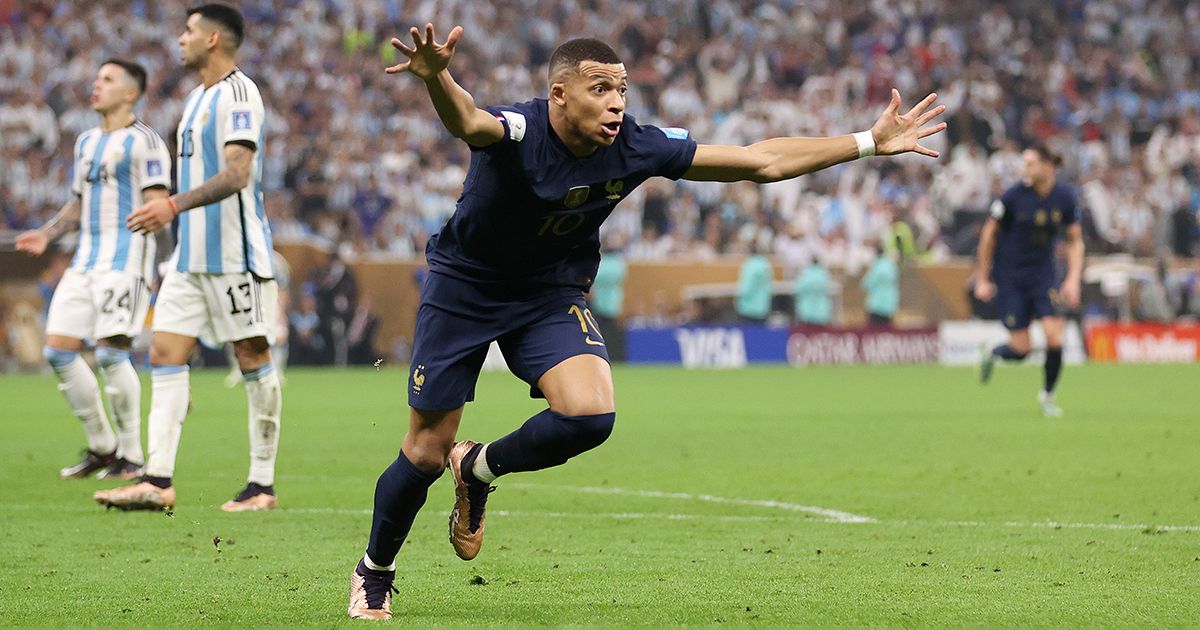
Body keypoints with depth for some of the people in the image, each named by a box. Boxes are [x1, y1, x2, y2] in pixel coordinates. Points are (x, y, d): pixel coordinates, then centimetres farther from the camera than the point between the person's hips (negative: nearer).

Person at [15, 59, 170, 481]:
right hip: (85, 260, 8)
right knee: (58, 351, 1)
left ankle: (131, 457, -6)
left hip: (126, 258, -8)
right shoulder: (87, 142, 20)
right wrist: (47, 235, 14)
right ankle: (101, 448, 12)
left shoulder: (143, 142, -4)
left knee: (110, 352, -16)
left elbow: (158, 205, -11)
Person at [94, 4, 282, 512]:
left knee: (253, 357, -2)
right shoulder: (198, 97, 18)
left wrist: (174, 205, -29)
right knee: (165, 352, 1)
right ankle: (157, 481, -2)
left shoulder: (237, 94, -12)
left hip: (234, 254, -10)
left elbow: (237, 174, -22)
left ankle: (263, 485, 2)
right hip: (192, 254, 10)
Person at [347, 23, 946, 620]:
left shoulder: (637, 146, -16)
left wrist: (871, 141, -10)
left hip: (553, 294, 4)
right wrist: (436, 77, -80)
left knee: (590, 415, -23)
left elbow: (760, 161, -9)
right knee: (425, 452, -1)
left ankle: (478, 469, 7)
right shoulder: (519, 131, -30)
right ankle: (373, 574, 27)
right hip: (464, 285, -4)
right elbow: (466, 122, -55)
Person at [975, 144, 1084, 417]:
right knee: (1021, 349, -7)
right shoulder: (1014, 196, -15)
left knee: (1054, 338, -12)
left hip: (1042, 275, 3)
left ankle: (1048, 394, 14)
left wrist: (1073, 279, -7)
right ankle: (992, 354, 31)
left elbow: (1075, 241, 5)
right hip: (1009, 277, -3)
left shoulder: (1064, 198, -6)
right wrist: (982, 279, -2)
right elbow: (989, 233, -4)